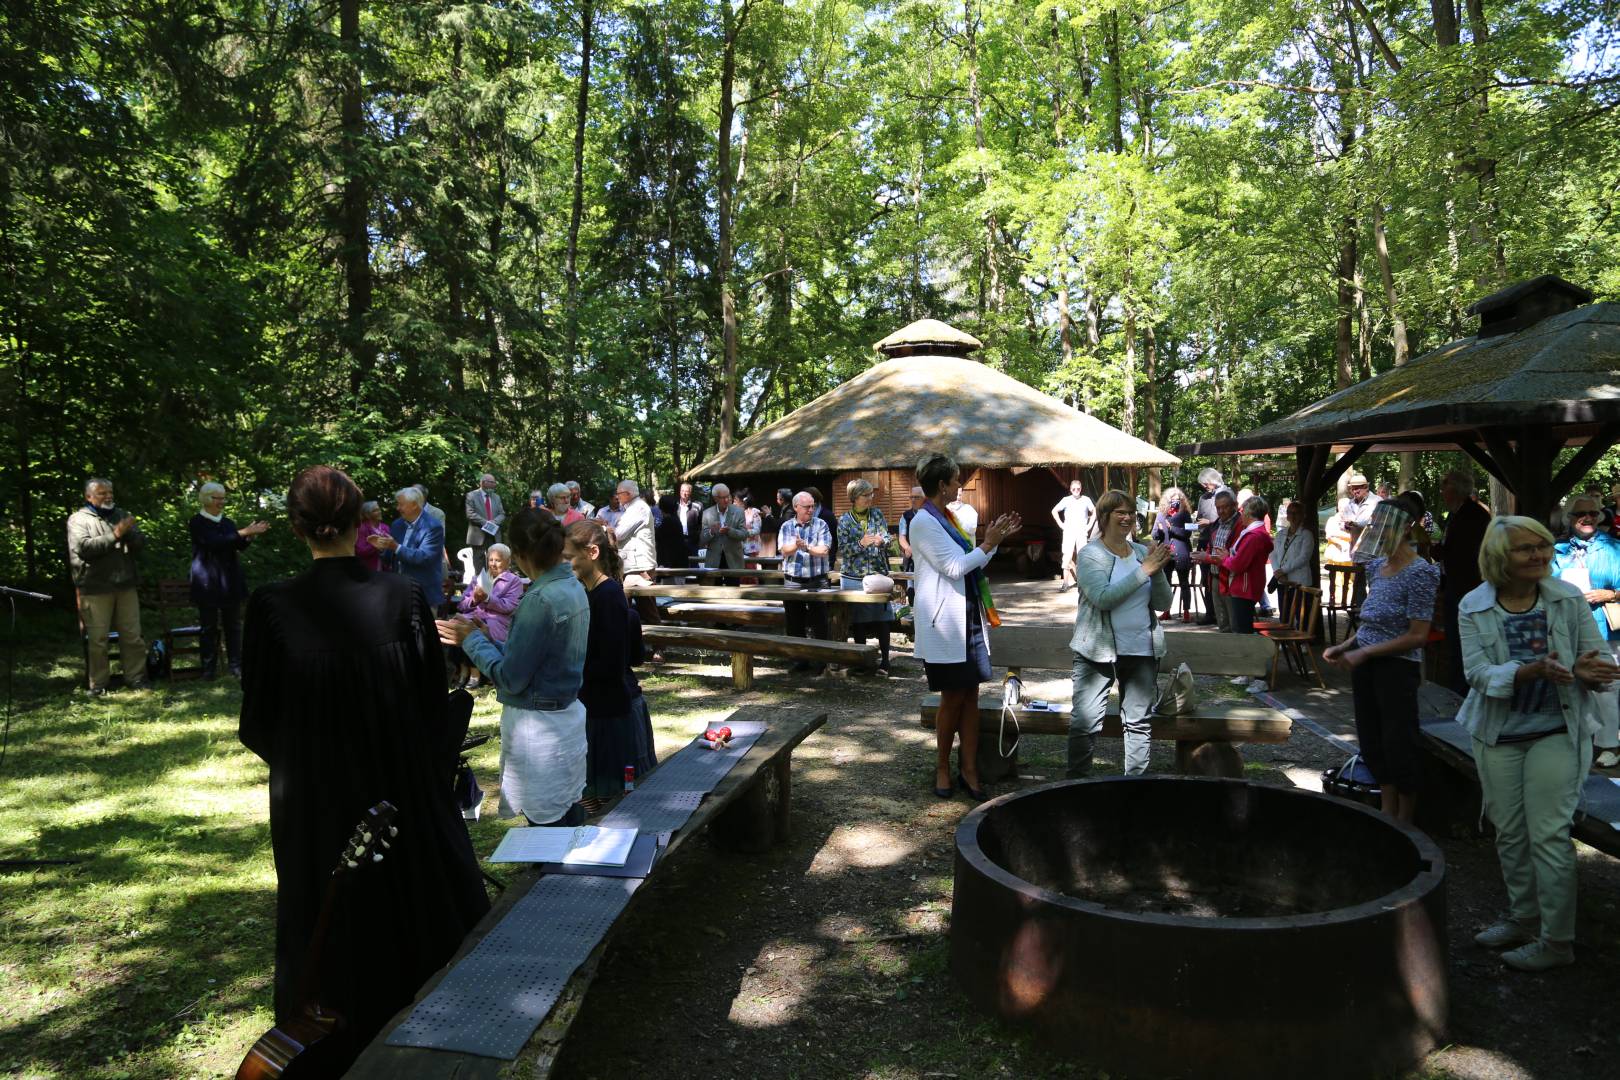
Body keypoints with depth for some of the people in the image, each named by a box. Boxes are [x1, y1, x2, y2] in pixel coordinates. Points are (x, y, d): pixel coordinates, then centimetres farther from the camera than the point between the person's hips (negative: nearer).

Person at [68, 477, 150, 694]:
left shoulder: (122, 515, 14)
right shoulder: (78, 519, 1)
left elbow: (141, 543, 6)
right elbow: (83, 548, -14)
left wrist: (129, 532, -14)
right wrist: (114, 535, -17)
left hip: (125, 586, 4)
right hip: (95, 589, -4)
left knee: (132, 635, 6)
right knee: (97, 639, 0)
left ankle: (135, 677, 15)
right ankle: (98, 683, 10)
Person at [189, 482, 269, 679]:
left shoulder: (227, 522, 13)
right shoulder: (197, 522, -3)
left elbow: (239, 545, 2)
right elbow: (214, 542, -19)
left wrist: (250, 535, -18)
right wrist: (244, 532, -23)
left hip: (230, 580, 4)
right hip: (208, 582, -4)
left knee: (232, 624, 2)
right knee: (209, 626, 0)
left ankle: (236, 665, 4)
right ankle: (209, 668, 7)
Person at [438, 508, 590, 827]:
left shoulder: (540, 599, -22)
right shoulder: (572, 586, 5)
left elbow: (510, 678, -19)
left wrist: (472, 641, -6)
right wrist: (488, 639, 11)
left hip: (538, 727, -9)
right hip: (567, 716, 9)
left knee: (546, 825, 2)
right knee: (569, 819, 17)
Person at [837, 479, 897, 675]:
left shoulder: (877, 514, 8)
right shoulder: (844, 520, 1)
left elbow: (888, 538, 6)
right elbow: (842, 549, -3)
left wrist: (881, 541, -16)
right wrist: (861, 544, -17)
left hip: (878, 573, 1)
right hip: (853, 576, -1)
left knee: (882, 618, -6)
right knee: (858, 620, 4)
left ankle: (884, 660, -2)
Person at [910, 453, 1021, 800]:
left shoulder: (949, 517, 14)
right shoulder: (923, 522, -13)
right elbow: (954, 567, -18)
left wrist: (995, 540, 10)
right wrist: (988, 544, -13)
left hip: (970, 621, 8)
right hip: (944, 624, -8)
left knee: (970, 695, 6)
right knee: (953, 697, 1)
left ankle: (969, 771, 12)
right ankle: (943, 768, 18)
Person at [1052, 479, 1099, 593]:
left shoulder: (1086, 500, 3)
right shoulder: (1066, 500, 1)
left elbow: (1094, 512, 15)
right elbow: (1054, 511, 6)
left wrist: (1089, 525, 6)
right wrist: (1061, 524, 0)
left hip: (1082, 532, 1)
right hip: (1069, 532, -1)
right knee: (1067, 556, -9)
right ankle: (1066, 583, -10)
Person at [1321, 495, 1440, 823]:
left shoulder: (1419, 572, -15)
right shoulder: (1376, 566, 8)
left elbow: (1417, 636, -18)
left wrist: (1364, 653, -20)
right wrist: (1346, 645, 4)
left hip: (1397, 667, -8)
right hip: (1365, 663, 8)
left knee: (1398, 744, 4)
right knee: (1373, 742, 15)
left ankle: (1404, 823, 19)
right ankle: (1387, 813, 30)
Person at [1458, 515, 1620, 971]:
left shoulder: (1568, 599, -6)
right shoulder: (1474, 607, -6)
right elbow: (1478, 672, -14)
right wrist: (1534, 671, -30)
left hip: (1555, 732, -2)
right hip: (1498, 735, 2)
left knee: (1549, 834, -2)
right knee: (1510, 834, 13)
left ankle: (1556, 940, 10)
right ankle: (1523, 919, 32)